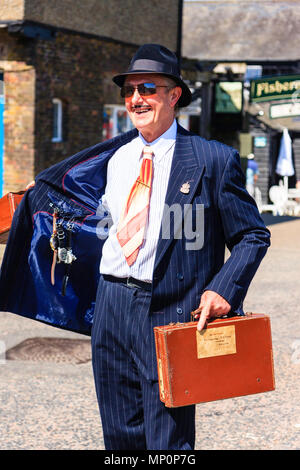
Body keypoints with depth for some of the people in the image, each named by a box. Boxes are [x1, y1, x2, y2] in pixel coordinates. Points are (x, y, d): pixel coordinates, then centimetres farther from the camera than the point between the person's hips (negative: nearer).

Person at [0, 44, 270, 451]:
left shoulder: (213, 160, -5)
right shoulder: (115, 158, 12)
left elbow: (254, 236, -2)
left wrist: (223, 289, -15)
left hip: (169, 311, -5)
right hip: (111, 305, 6)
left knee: (168, 440, -5)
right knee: (121, 436, 13)